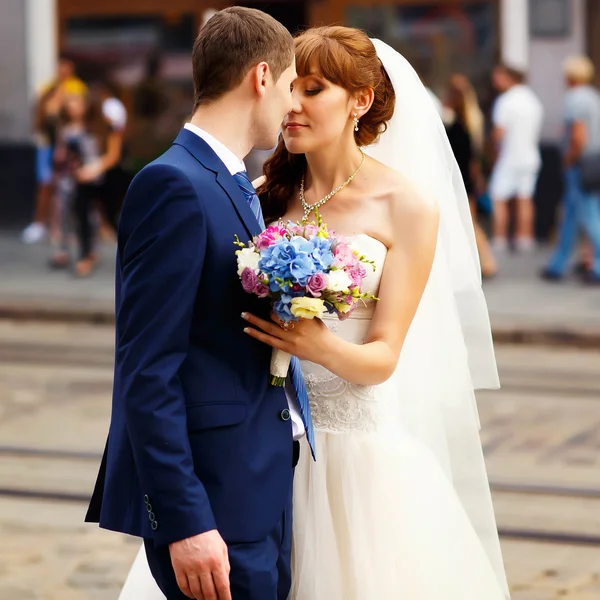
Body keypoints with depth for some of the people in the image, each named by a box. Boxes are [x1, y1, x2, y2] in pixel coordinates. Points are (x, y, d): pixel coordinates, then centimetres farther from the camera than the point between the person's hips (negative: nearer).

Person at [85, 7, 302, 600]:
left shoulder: (237, 188, 15)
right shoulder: (174, 186, -14)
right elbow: (147, 372, -18)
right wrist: (185, 522, -21)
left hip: (263, 491, 9)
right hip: (215, 505, -9)